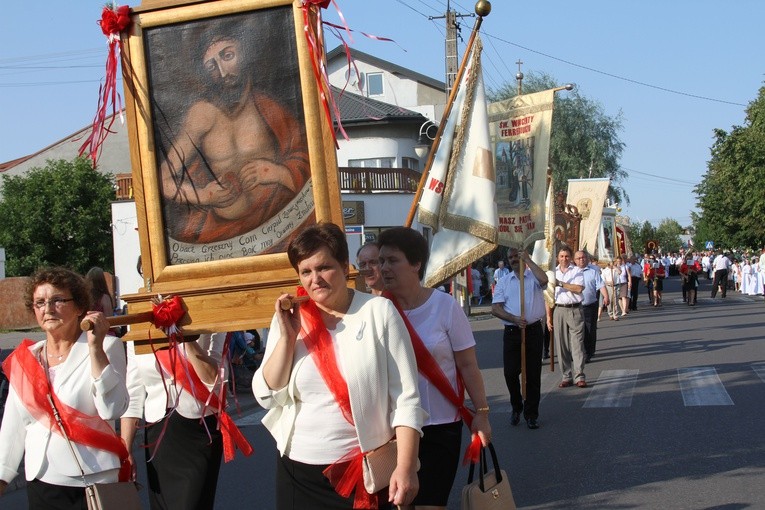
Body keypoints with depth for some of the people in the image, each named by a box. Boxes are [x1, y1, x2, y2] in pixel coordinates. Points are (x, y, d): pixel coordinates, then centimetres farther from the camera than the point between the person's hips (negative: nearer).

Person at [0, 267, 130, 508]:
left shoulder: (107, 347, -6)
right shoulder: (25, 358, 6)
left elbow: (112, 409, -18)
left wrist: (95, 348, -20)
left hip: (93, 483, -4)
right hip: (40, 483, 4)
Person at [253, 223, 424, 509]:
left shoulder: (379, 312, -5)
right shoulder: (290, 319, 4)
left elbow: (405, 398, -7)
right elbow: (268, 397, 0)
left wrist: (406, 467, -14)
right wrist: (288, 336, -11)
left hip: (367, 470, -3)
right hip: (300, 471, 3)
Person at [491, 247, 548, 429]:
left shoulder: (534, 276, 4)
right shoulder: (503, 282, 10)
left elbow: (543, 280, -22)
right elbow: (495, 309, 2)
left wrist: (528, 260, -13)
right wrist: (514, 319, -14)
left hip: (534, 331, -2)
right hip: (511, 332, 2)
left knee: (533, 374, 3)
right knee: (510, 373, -1)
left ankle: (531, 415, 14)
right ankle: (516, 408, 23)